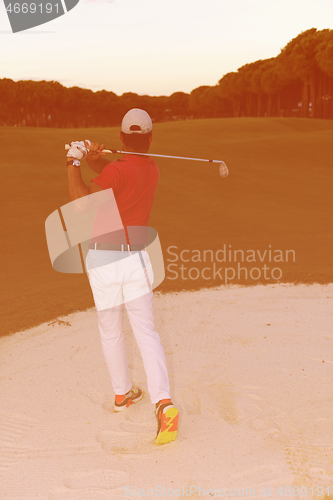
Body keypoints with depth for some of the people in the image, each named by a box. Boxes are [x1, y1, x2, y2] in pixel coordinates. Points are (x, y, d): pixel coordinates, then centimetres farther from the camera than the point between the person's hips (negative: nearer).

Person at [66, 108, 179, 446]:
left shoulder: (120, 170, -12)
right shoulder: (152, 169, 8)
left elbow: (81, 200, -17)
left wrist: (73, 164, -6)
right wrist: (94, 159, 0)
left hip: (102, 258, -3)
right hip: (135, 256, 3)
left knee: (110, 332, 16)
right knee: (146, 332, 0)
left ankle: (122, 393, 33)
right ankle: (162, 402, -17)